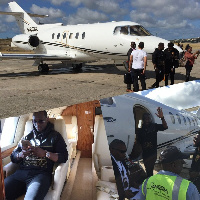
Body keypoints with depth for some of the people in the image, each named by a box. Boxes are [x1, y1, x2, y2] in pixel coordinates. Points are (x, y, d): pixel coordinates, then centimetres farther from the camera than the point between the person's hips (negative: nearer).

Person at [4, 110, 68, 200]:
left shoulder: (55, 136, 12)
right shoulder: (27, 137, 22)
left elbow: (64, 157, 2)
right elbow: (13, 156, 20)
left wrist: (45, 154, -13)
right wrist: (20, 155, -5)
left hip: (41, 173, -4)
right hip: (21, 172, 4)